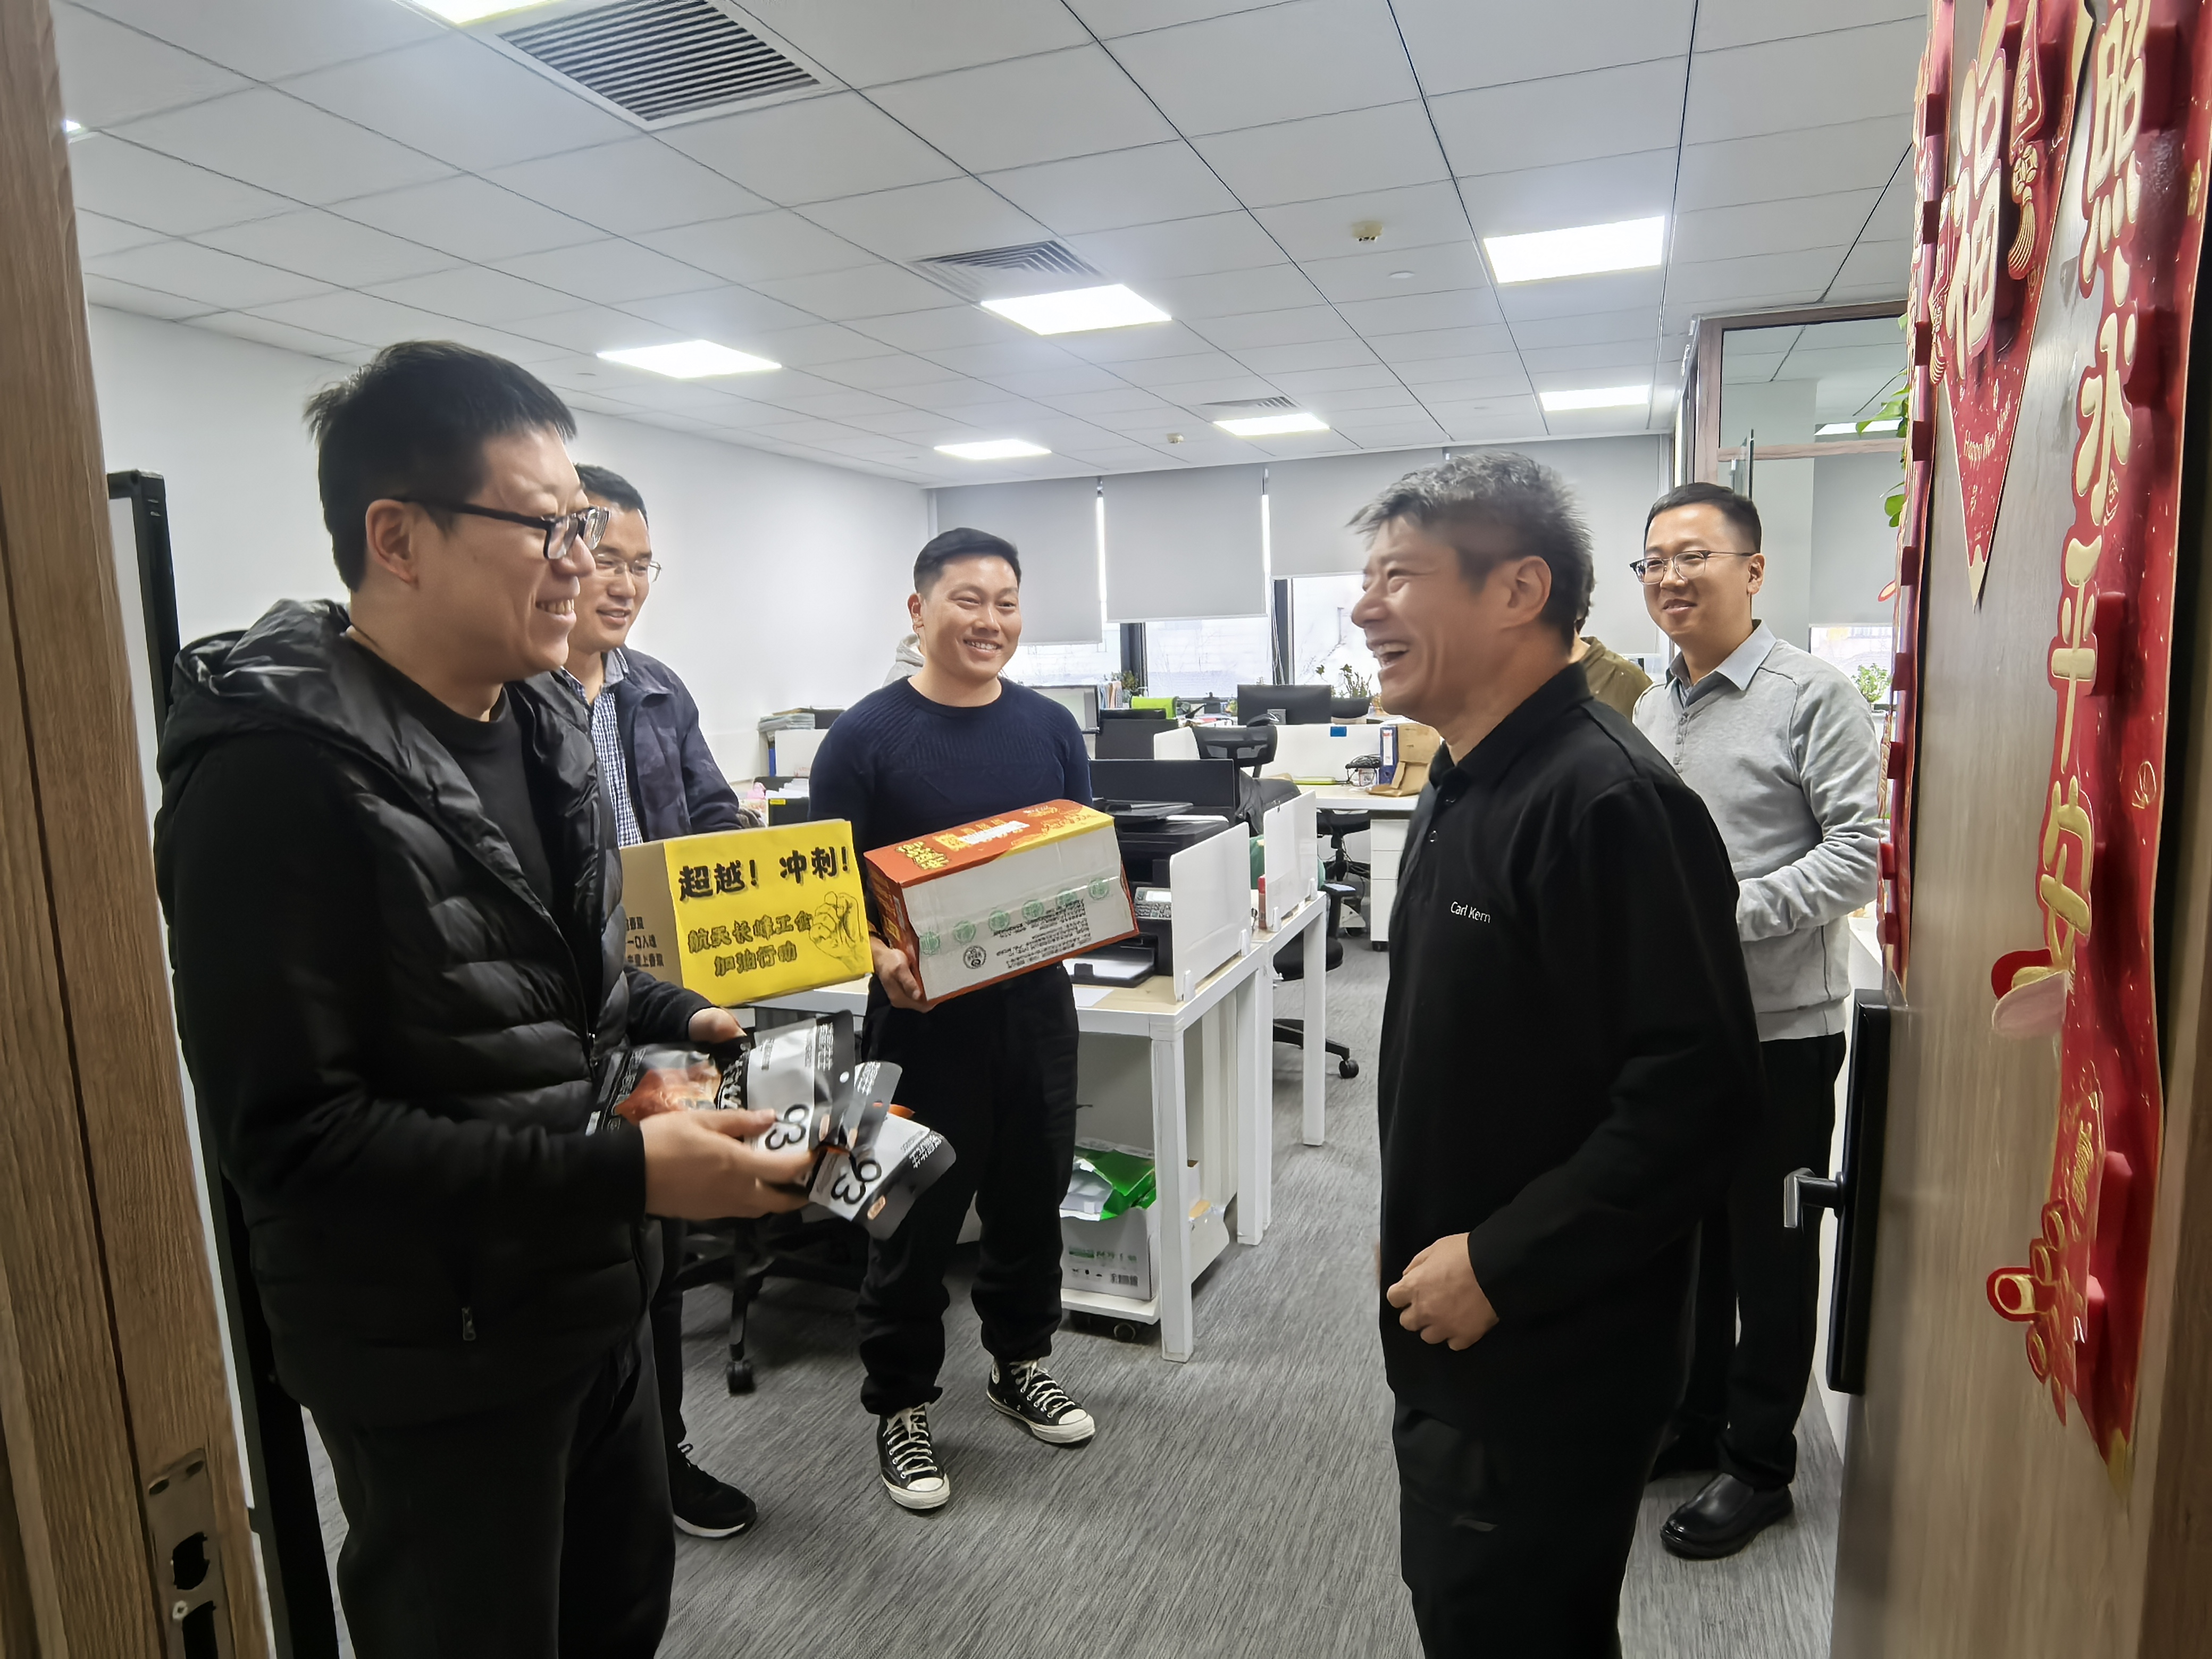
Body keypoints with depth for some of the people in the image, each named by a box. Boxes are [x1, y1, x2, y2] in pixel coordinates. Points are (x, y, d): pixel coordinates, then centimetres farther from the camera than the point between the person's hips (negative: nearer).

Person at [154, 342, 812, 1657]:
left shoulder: (542, 718, 4)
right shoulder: (279, 774, -23)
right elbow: (290, 1134, -25)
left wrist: (683, 1019, -1)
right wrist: (623, 1172, -29)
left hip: (590, 1290, 8)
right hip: (435, 1356, -8)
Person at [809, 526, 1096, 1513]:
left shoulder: (1050, 727, 6)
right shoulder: (866, 736, -8)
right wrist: (882, 958, -26)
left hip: (1036, 1001, 5)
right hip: (924, 1012, -4)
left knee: (1034, 1194, 18)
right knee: (916, 1217, 8)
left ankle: (1020, 1364, 41)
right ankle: (901, 1406, 28)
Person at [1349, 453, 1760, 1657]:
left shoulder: (1607, 799, -24)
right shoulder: (1463, 787, 8)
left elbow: (1695, 1091, -28)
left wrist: (1500, 1265, -22)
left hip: (1548, 1358, -9)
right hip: (1458, 1328, 9)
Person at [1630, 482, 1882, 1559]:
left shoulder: (1814, 695, -11)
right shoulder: (1648, 710, 10)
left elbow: (1860, 850, -17)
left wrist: (1730, 913, -24)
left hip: (1778, 1026, -6)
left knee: (1769, 1253, 9)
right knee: (1686, 1231, 19)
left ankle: (1759, 1462, 26)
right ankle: (1693, 1418, 37)